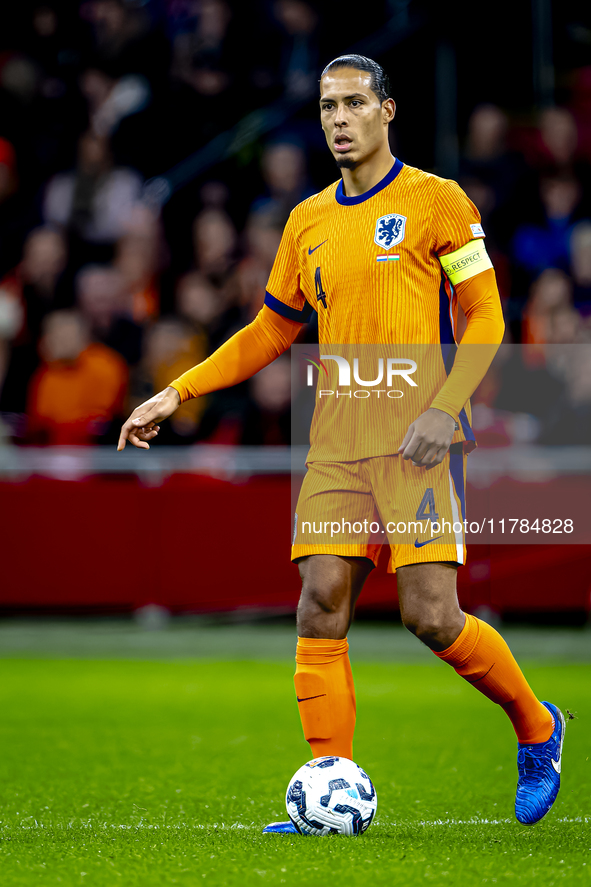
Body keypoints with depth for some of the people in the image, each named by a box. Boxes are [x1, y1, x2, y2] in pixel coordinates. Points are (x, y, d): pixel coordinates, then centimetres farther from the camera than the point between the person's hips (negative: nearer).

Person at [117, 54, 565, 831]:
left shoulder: (436, 201, 1)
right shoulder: (308, 222, 15)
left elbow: (485, 317, -2)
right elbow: (270, 332, 23)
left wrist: (443, 409, -15)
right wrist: (176, 394, 15)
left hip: (417, 441, -5)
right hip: (337, 444, 5)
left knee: (431, 616, -12)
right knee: (321, 606, -6)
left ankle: (536, 729, 13)